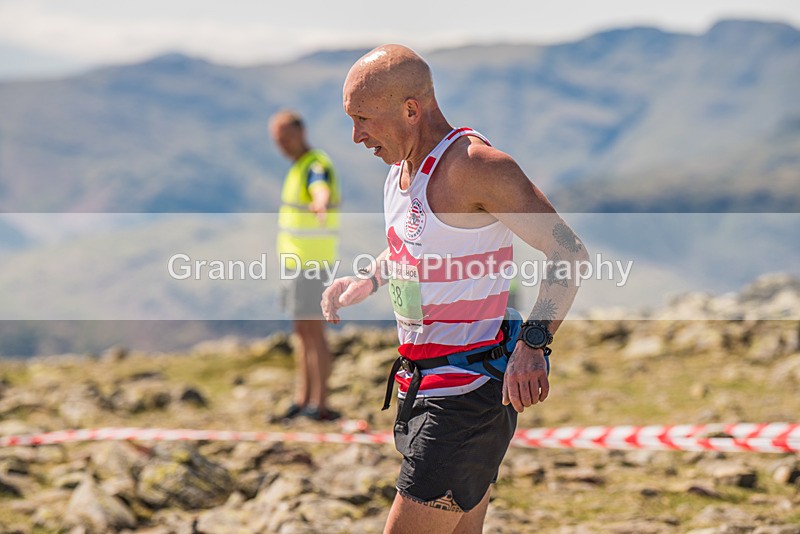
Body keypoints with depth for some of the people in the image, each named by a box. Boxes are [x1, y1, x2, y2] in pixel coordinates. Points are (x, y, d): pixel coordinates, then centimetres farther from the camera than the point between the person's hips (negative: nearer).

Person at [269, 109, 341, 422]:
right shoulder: (299, 167, 14)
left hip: (309, 265, -10)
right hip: (296, 263, 10)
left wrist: (321, 206, -68)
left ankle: (319, 406, -4)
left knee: (313, 333, -7)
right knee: (301, 331, 13)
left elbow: (323, 191, -43)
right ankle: (303, 399, 20)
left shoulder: (316, 167, -18)